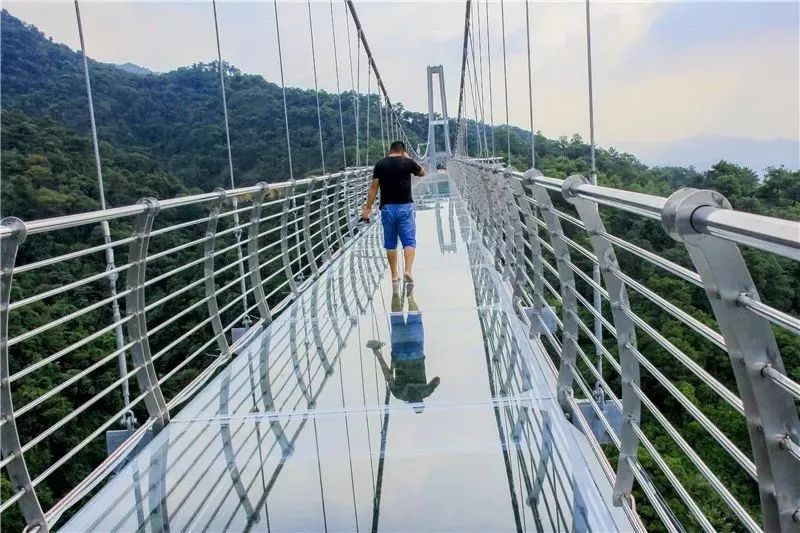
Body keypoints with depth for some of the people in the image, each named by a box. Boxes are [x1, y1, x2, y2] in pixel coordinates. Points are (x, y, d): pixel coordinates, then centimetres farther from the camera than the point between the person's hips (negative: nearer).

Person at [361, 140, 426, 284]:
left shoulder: (380, 164, 2)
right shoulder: (408, 162, -1)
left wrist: (368, 207, 1)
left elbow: (374, 187, -2)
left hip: (387, 207, 2)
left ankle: (394, 275, 14)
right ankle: (407, 271, -16)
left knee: (390, 243, 10)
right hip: (405, 207, -2)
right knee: (409, 241, 1)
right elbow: (422, 172, 18)